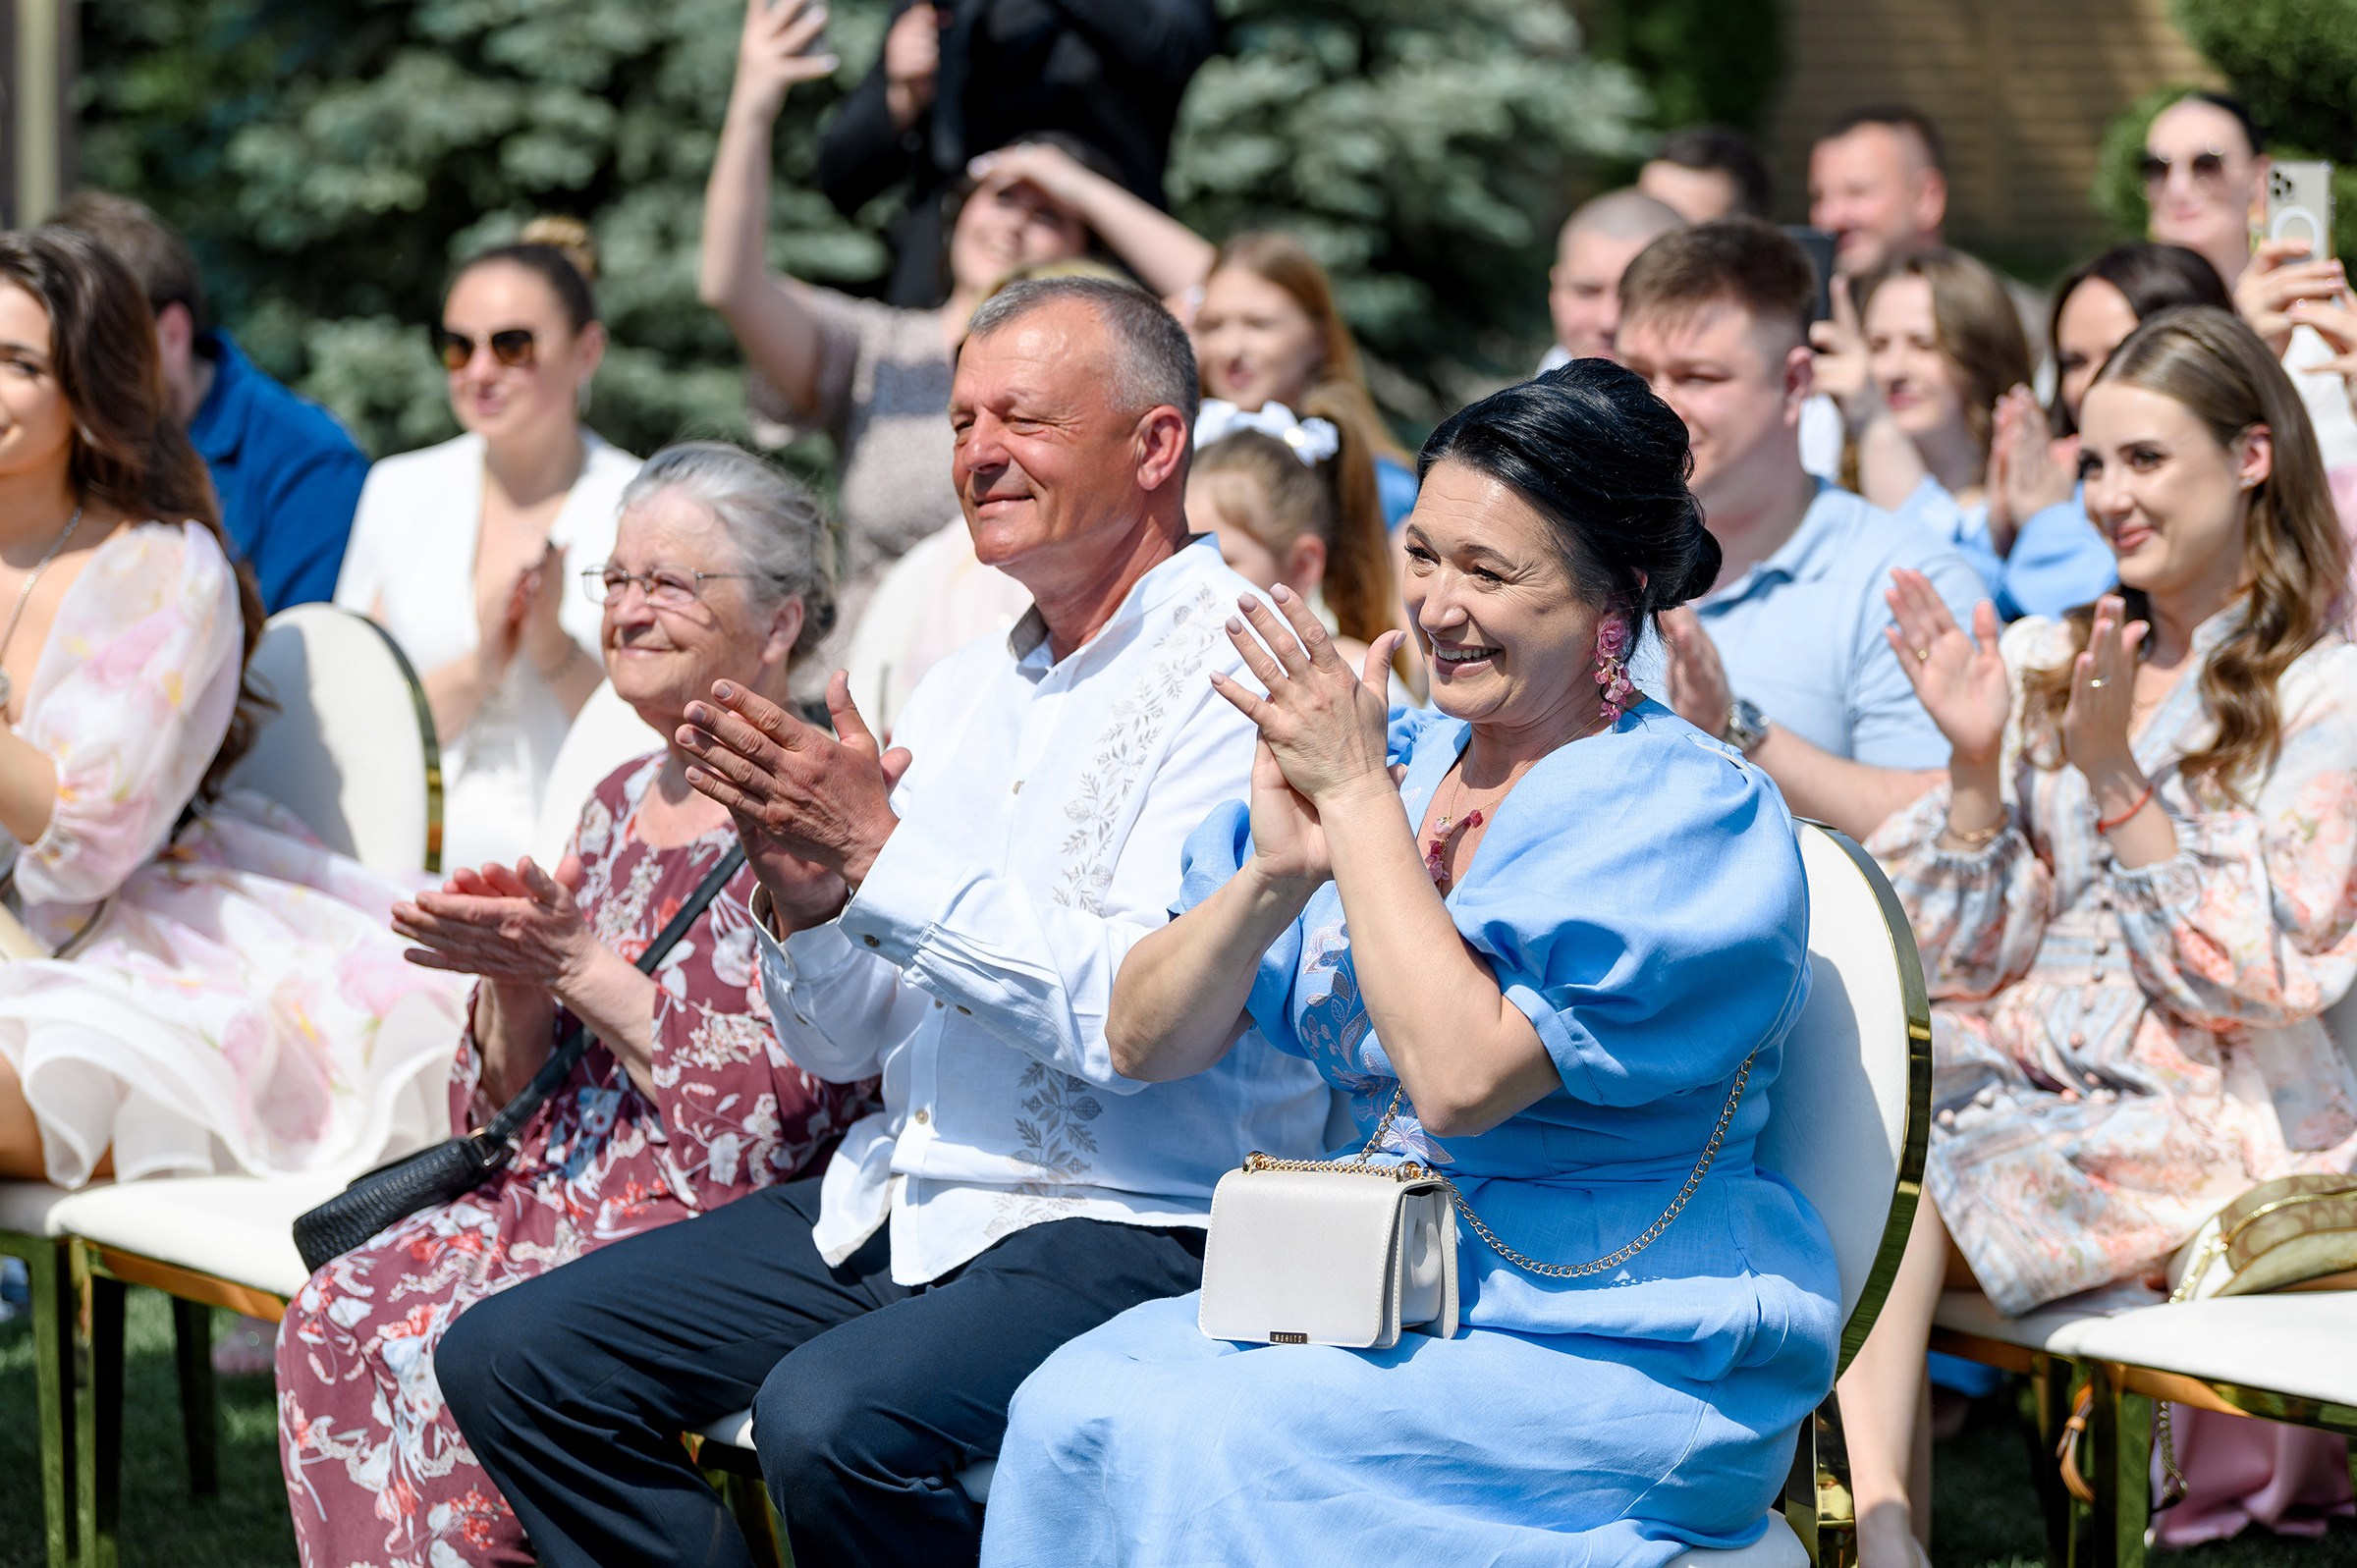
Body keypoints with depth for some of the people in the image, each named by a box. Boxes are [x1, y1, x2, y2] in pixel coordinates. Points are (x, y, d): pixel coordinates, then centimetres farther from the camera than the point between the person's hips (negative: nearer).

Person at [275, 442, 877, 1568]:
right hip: (555, 1199, 7)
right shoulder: (620, 806, 17)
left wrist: (583, 965, -15)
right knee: (340, 1319, -20)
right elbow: (501, 1105, 17)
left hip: (714, 1225, -7)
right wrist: (512, 976, -4)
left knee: (463, 1347, -29)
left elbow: (780, 1123, -16)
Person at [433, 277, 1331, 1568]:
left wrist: (882, 853, -17)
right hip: (896, 1204, 8)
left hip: (1126, 1225, -8)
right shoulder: (963, 692, 15)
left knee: (829, 1416, -34)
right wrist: (801, 899, -7)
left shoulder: (1238, 676, -9)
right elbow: (837, 1045, 15)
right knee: (508, 1359, -2)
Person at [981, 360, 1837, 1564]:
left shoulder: (1691, 815, -10)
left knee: (1181, 1446, -27)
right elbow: (1146, 1045, 6)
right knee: (1074, 1400, -22)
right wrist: (1275, 873, -12)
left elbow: (1460, 1080, -23)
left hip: (1620, 1356, -6)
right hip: (1373, 1304, 6)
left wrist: (1360, 803, -16)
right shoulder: (1391, 758, 10)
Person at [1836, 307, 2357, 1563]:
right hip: (2026, 1070, 5)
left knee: (1919, 1165, -29)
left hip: (2216, 1118, -5)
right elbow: (1972, 963, 10)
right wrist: (1976, 763, -4)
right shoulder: (2041, 666, 13)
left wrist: (2111, 774, -15)